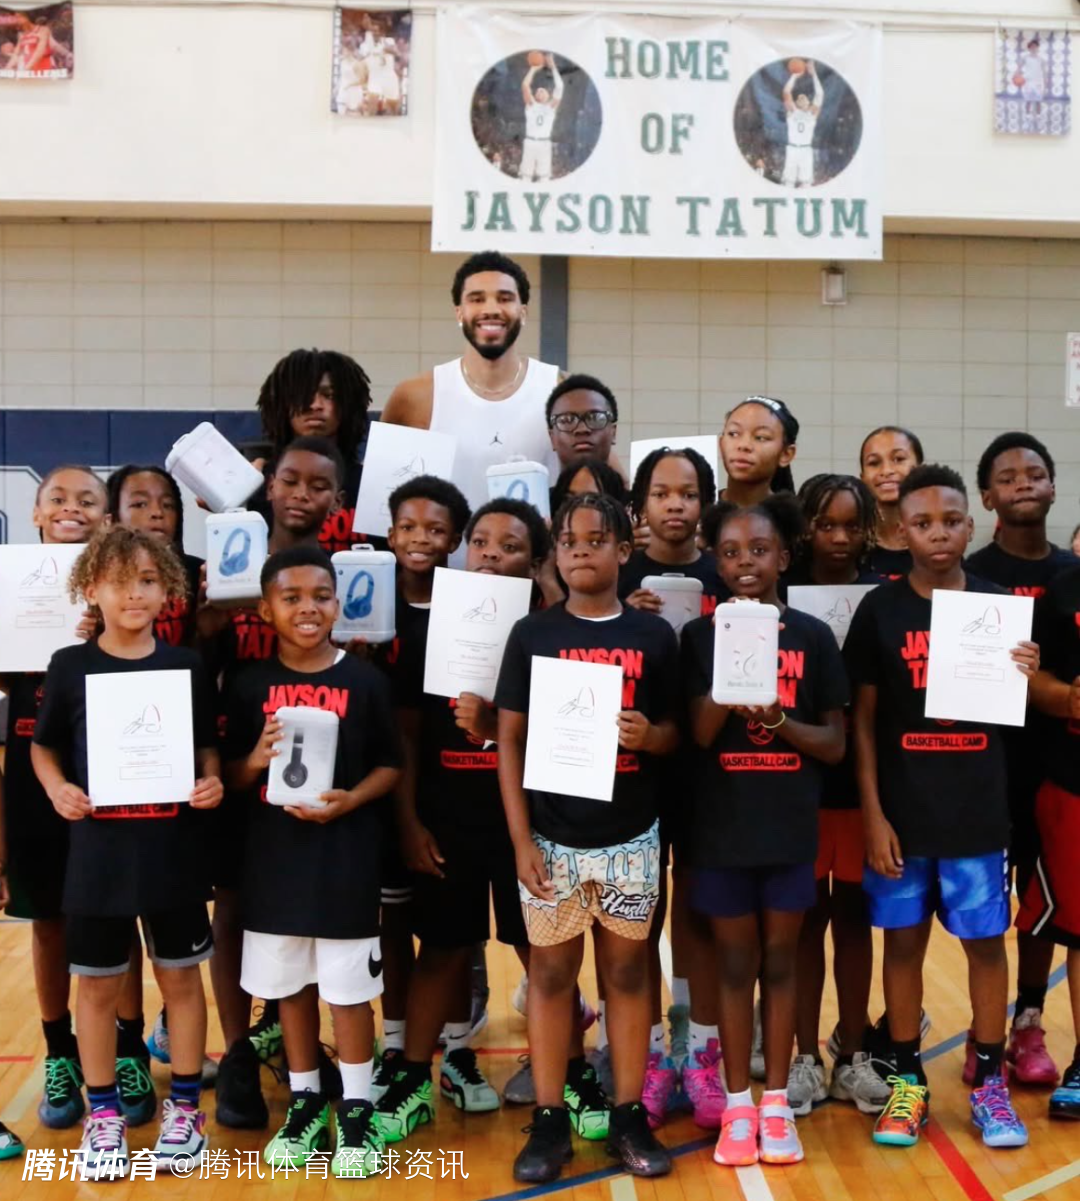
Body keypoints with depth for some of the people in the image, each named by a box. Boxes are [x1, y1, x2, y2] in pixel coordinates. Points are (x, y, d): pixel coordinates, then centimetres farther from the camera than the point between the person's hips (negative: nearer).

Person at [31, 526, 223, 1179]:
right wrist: (57, 788, -11)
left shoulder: (187, 665, -1)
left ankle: (184, 1106, 27)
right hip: (98, 851, 0)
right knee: (99, 984, 11)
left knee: (181, 977, 11)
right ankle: (105, 1112, 27)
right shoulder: (71, 665, -3)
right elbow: (43, 746, 7)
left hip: (174, 849, 0)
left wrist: (212, 783, -10)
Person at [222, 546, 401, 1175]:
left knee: (350, 989, 6)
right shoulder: (249, 684, 0)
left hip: (345, 858, -2)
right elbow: (231, 775, 4)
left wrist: (349, 800, -16)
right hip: (275, 857, 3)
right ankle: (306, 1100, 33)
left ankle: (357, 1108, 23)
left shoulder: (365, 679, -5)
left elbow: (391, 766, -1)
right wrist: (255, 761, -17)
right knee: (290, 987, 15)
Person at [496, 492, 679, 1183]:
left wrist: (649, 736, -16)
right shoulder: (533, 635, -2)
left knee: (627, 973, 10)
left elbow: (674, 733, 9)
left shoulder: (654, 636, 1)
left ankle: (630, 1116, 22)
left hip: (631, 839, 1)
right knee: (551, 975, 8)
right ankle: (551, 1120, 19)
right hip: (553, 839, -1)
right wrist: (522, 841, -8)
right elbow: (510, 742, -2)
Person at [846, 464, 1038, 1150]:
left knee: (986, 940, 8)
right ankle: (908, 1081, 22)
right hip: (902, 810, -1)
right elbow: (863, 719, -2)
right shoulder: (881, 610, -3)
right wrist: (872, 814, -8)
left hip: (978, 810, 1)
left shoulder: (997, 605, 1)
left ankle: (990, 1081, 22)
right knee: (904, 940, 8)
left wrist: (1026, 679, -14)